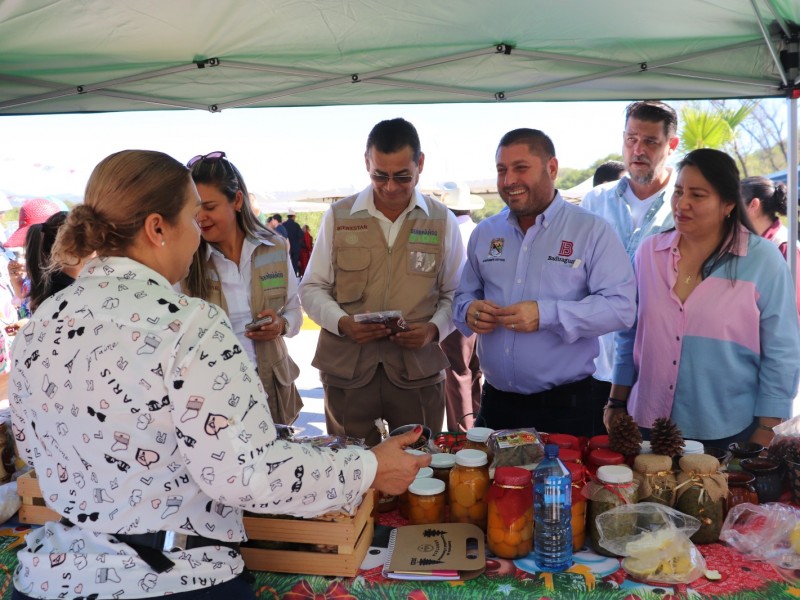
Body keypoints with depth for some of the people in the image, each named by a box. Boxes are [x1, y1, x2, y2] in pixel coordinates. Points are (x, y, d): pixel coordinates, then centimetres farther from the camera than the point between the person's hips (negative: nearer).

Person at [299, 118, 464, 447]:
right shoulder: (338, 217, 3)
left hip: (418, 369, 0)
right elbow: (312, 288, 8)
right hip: (346, 369, 0)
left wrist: (433, 329, -10)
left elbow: (453, 293, 9)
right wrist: (342, 323, -10)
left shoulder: (442, 221, 5)